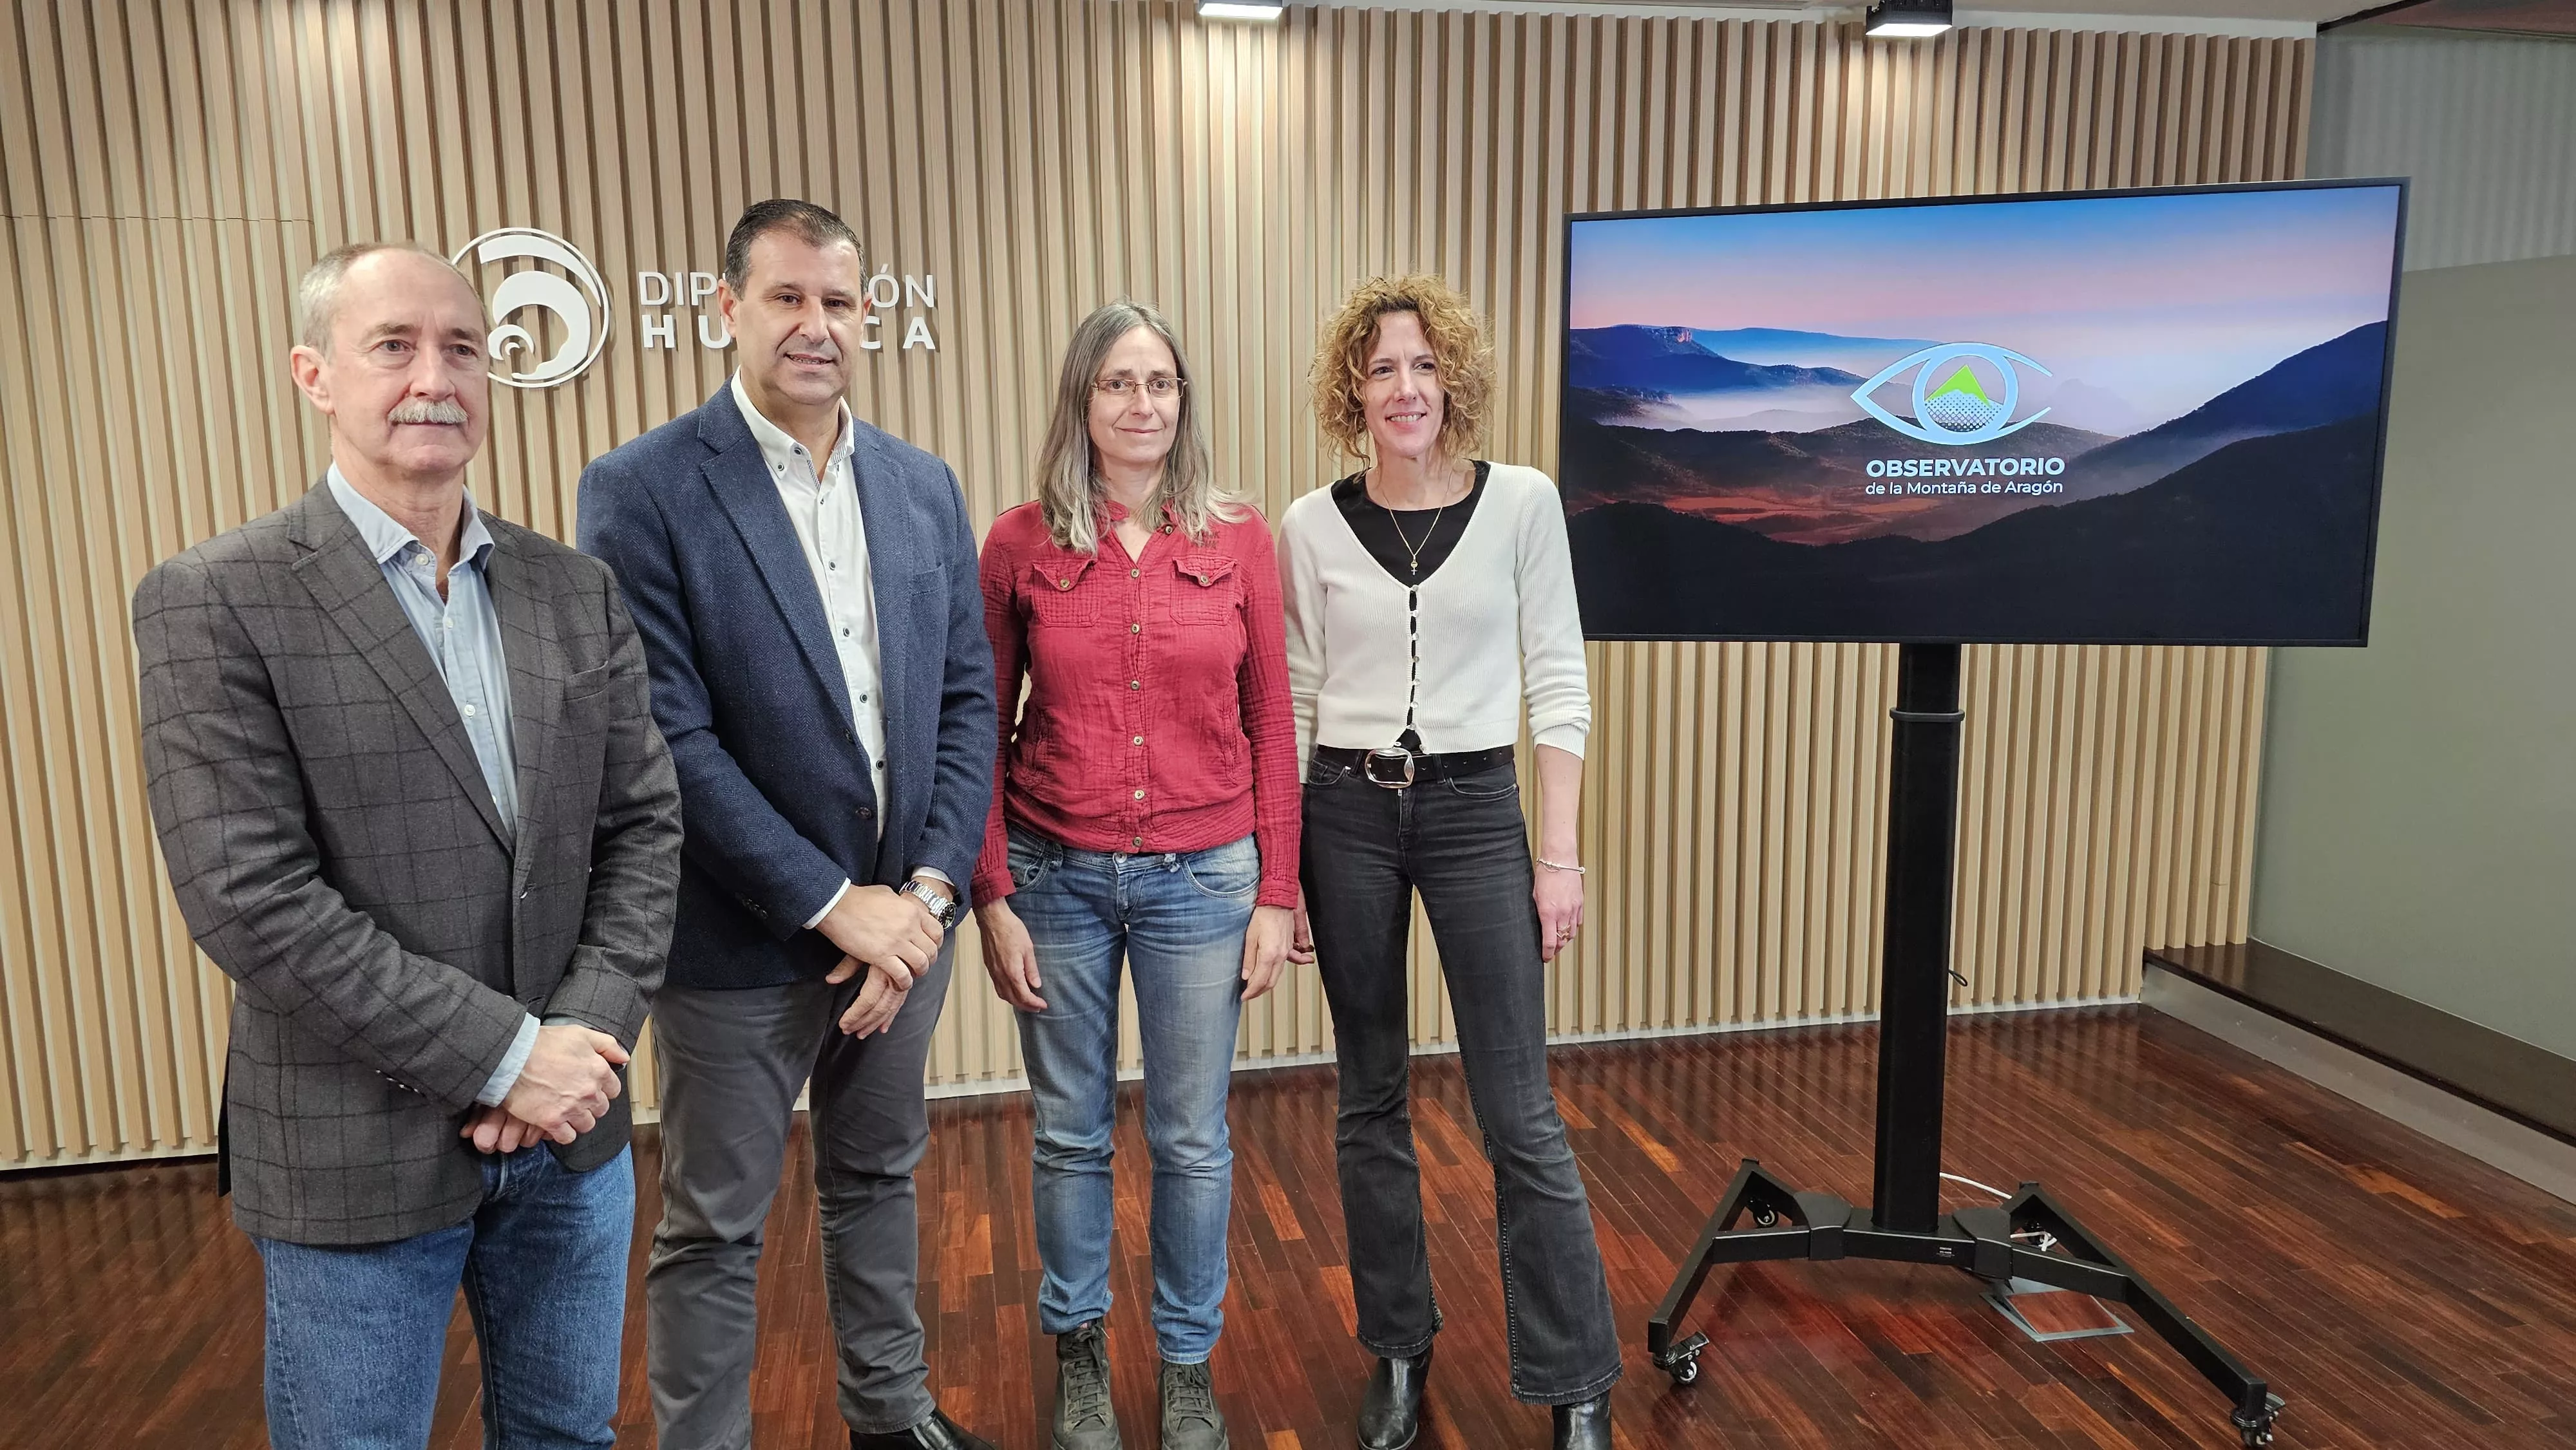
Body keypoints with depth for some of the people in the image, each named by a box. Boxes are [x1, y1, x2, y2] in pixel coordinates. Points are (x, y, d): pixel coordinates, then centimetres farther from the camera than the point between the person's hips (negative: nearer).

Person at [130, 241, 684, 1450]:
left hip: (570, 1131, 5)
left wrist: (586, 1035, -11)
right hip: (357, 1158, -4)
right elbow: (247, 898, -17)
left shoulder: (576, 591, 4)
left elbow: (642, 826, 3)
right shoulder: (213, 605, -10)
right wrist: (504, 1053, -18)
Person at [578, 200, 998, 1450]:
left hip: (901, 915, 5)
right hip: (742, 937, -5)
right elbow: (667, 735, -17)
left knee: (878, 1179, 23)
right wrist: (833, 904, -17)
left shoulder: (923, 485, 4)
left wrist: (929, 888, -8)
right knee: (712, 1232, 11)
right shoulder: (642, 490, -12)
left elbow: (967, 697, 3)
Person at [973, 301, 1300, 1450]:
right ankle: (1078, 1351, 37)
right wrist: (991, 898, -3)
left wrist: (1275, 895, -1)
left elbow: (1270, 727, 1)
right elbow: (983, 731, 0)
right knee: (1070, 1133, 14)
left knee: (1192, 1140, 11)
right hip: (1057, 876, 0)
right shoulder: (1020, 545, -3)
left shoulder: (1238, 541, -2)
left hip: (1201, 876, 0)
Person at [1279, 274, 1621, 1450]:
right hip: (1345, 814, 2)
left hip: (1475, 807, -1)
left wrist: (1559, 855, -5)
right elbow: (1294, 703, 5)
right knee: (1369, 1100, 12)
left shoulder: (1522, 502, -2)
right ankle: (1398, 1354, 30)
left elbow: (1557, 686, -1)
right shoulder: (1309, 527, 2)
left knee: (1519, 1113, -1)